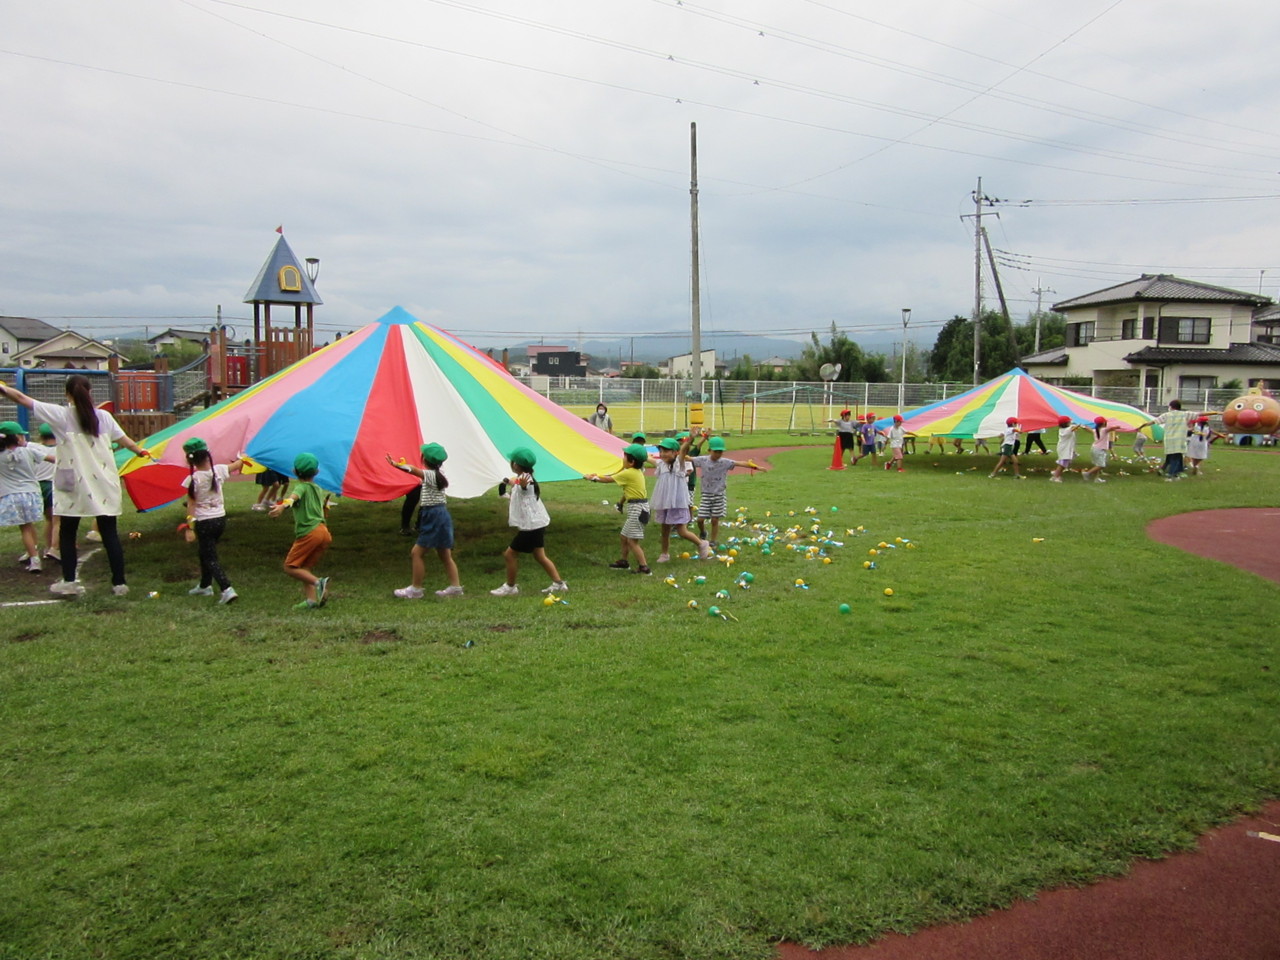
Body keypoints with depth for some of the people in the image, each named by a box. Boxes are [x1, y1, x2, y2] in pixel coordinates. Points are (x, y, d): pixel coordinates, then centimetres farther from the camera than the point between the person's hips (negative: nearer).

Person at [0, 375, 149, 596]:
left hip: (73, 486, -2)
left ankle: (69, 582, 13)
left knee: (67, 533, 13)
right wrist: (140, 451, 34)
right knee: (110, 534, 5)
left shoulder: (61, 415, -3)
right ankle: (119, 584, 6)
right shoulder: (103, 416, 4)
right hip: (104, 485, 2)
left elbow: (22, 398, 2)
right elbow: (123, 439, 15)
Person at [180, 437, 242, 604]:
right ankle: (205, 586, 36)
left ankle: (227, 589, -18)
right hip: (220, 519, 5)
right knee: (206, 553, 24)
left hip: (204, 522, -5)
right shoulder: (219, 470, -3)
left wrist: (190, 525, -15)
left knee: (210, 558, -2)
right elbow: (237, 464, 16)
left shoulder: (193, 479, -15)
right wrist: (241, 458, 37)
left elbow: (191, 504, -16)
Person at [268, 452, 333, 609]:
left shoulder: (301, 487, -1)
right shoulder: (319, 490, 21)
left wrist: (283, 506, -46)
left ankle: (318, 582, -19)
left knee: (290, 567, -1)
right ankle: (311, 599, -1)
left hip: (309, 533, -7)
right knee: (305, 568, 13)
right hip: (324, 531, 7)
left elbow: (294, 497, -26)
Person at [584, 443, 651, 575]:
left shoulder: (629, 473, -16)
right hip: (635, 506, 10)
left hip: (637, 507, -10)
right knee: (624, 537, 20)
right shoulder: (637, 471, 11)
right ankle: (624, 561, 34)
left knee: (632, 541, -9)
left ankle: (644, 567, -9)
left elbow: (608, 479, -9)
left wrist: (592, 478, 3)